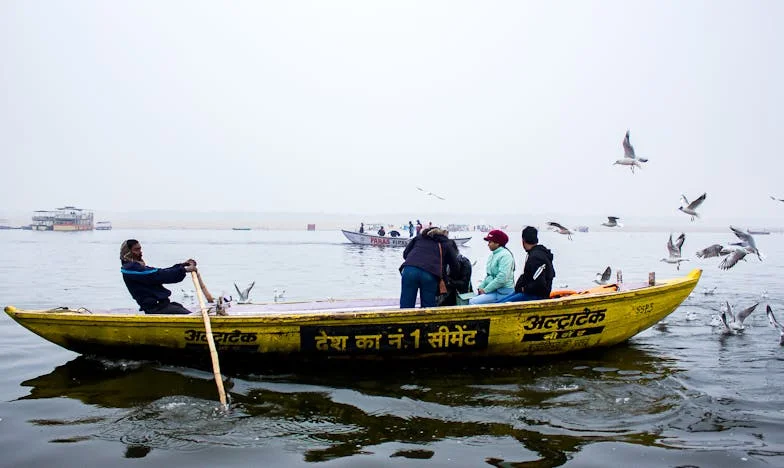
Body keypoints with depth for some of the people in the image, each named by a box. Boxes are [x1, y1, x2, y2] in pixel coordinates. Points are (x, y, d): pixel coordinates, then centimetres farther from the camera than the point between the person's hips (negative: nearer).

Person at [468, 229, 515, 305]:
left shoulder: (505, 255, -15)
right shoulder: (493, 254, 13)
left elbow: (501, 279, -23)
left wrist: (485, 290, -17)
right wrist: (481, 287, 5)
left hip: (503, 292, -9)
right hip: (493, 289, 9)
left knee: (473, 302, -20)